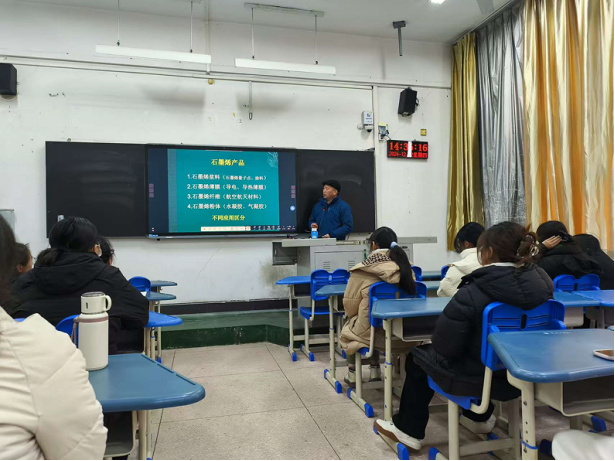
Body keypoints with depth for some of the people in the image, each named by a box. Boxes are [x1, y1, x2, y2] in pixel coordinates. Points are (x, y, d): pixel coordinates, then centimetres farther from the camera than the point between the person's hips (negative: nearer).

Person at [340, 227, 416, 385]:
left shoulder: (362, 271, -16)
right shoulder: (406, 267, -5)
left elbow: (349, 306, -6)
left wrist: (355, 316, 17)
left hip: (371, 333, -4)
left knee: (347, 330, 29)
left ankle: (353, 375, 37)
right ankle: (375, 370, 38)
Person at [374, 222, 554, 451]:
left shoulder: (472, 295, -28)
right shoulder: (542, 283, -12)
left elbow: (444, 345, -22)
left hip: (478, 378, -6)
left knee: (418, 357, 19)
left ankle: (408, 430, 33)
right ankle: (479, 417, 51)